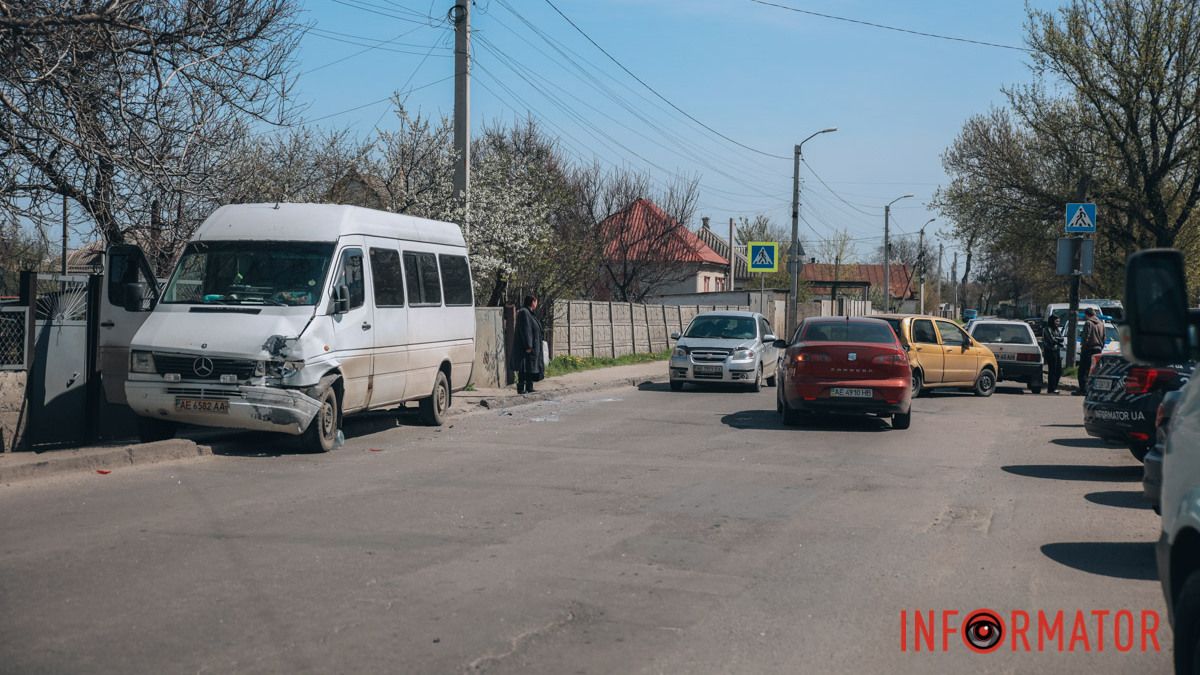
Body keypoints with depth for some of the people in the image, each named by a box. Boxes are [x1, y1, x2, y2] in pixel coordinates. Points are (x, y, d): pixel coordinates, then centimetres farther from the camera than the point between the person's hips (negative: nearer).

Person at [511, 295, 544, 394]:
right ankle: (521, 388, -7)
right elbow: (525, 330, -21)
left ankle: (529, 388, 17)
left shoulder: (528, 313, 17)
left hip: (532, 346, 10)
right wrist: (528, 346, -24)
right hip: (525, 348, -10)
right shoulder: (524, 312, -16)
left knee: (530, 368, 12)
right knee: (524, 368, -8)